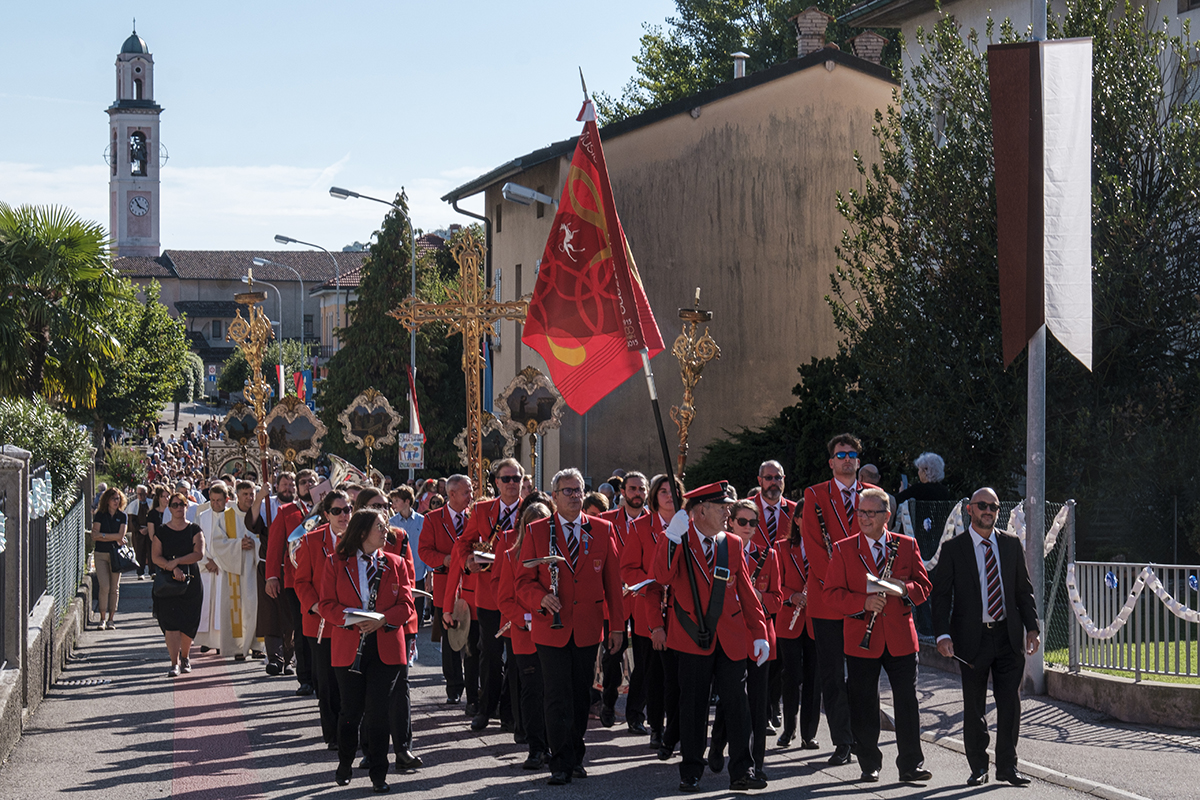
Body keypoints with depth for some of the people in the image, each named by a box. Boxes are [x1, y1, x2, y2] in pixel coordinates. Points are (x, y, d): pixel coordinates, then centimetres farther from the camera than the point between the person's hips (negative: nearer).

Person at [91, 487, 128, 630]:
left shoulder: (122, 517, 6)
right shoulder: (100, 516, 3)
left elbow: (121, 536, -4)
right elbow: (94, 536, -6)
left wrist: (103, 535, -9)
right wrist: (114, 538, -9)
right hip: (101, 554, -1)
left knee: (114, 588, 1)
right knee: (104, 587, -10)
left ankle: (110, 619, 7)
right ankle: (103, 619, -4)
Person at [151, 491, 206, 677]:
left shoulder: (194, 530, 5)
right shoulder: (161, 531, 5)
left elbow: (199, 554, -7)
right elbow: (155, 557, -4)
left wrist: (176, 562, -14)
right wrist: (173, 568, -18)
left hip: (191, 581, 1)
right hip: (167, 581, -1)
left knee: (189, 623, 3)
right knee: (171, 621, -10)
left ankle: (184, 656, 27)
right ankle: (174, 663, -10)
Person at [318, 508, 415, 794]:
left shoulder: (395, 563, 8)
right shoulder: (337, 563, 3)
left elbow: (406, 604, 4)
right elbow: (327, 605, 0)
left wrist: (383, 619, -14)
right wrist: (351, 619, -17)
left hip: (385, 649, 1)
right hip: (348, 647, -1)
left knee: (378, 713, -2)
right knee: (351, 711, 7)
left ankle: (378, 774, 7)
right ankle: (344, 765, 27)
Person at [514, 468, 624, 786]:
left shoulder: (602, 530, 6)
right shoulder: (536, 532, 1)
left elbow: (612, 581, 8)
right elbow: (524, 581, 1)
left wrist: (617, 625, 6)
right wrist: (541, 598, -20)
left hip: (588, 628, 2)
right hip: (551, 628, -2)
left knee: (582, 696, 10)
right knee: (557, 697, -4)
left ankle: (576, 756, 24)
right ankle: (561, 764, 2)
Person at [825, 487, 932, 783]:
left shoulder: (907, 545, 7)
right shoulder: (844, 550, 3)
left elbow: (924, 586, 8)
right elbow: (832, 592, -2)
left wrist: (904, 588, -13)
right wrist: (863, 603, -17)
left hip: (901, 637, 1)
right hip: (861, 639, -1)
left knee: (907, 702, 0)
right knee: (864, 706, 3)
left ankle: (911, 765, 7)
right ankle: (869, 765, 14)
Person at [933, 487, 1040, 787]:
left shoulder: (1011, 544, 9)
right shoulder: (953, 549, 0)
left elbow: (1024, 590, 12)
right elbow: (941, 594, -3)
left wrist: (1032, 628, 2)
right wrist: (943, 634, -14)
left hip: (1009, 636, 2)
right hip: (973, 637, -2)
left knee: (1011, 703, 2)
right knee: (974, 707, 4)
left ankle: (1007, 765, 13)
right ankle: (978, 767, 16)